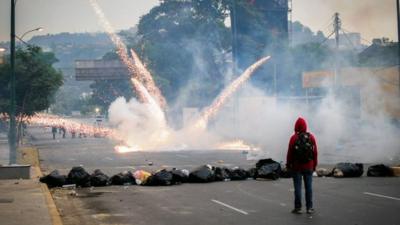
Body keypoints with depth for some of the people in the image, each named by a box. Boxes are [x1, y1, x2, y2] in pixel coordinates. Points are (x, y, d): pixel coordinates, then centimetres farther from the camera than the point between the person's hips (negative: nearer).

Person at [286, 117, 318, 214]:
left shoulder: (293, 138, -8)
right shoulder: (311, 137, 1)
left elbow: (290, 152, -8)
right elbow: (315, 152, 3)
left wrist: (288, 165, 3)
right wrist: (314, 165, 12)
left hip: (296, 166, -2)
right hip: (308, 166, 2)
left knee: (297, 187, 1)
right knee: (308, 186, 7)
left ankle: (298, 207, 3)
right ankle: (309, 208, 9)